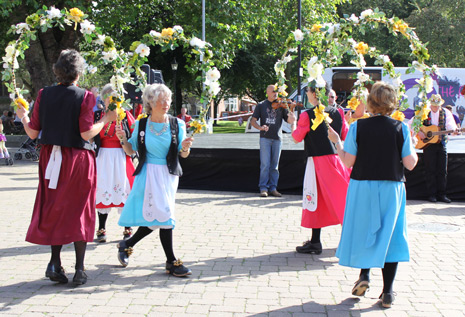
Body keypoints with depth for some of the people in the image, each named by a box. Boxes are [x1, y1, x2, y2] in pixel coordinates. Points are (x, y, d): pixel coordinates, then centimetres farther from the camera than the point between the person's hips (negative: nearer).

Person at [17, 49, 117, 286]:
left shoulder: (44, 95, 0)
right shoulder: (84, 97, -10)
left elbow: (33, 133, 1)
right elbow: (87, 133, -16)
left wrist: (23, 116, 20)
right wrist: (106, 120, -1)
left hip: (51, 158, 3)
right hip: (78, 159, -3)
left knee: (54, 209, 16)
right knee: (79, 211, 7)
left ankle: (55, 262, 7)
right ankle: (79, 269, 8)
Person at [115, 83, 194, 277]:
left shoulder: (177, 124, 0)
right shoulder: (141, 125, 0)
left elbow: (183, 155, 3)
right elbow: (131, 151, 9)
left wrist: (185, 147, -19)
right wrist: (123, 139, -10)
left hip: (169, 175, 3)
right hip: (148, 174, -2)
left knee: (154, 218, 5)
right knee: (163, 216, -8)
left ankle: (127, 244, 29)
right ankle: (171, 262, 1)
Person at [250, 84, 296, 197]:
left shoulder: (280, 106, 9)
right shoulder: (261, 105, 7)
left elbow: (291, 121, 2)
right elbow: (253, 121, 3)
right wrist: (260, 127, -16)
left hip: (277, 138, 2)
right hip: (265, 138, -2)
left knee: (275, 165, 5)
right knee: (265, 164, -6)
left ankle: (273, 188, 12)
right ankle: (263, 188, -1)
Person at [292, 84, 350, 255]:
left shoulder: (307, 115, -11)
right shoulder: (337, 112, 3)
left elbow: (297, 138, 0)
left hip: (318, 160, -5)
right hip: (338, 157, 5)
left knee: (316, 199, 3)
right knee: (342, 197, 13)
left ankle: (315, 242, 7)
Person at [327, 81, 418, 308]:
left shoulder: (357, 127, -7)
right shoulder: (401, 128, -6)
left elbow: (347, 162, -6)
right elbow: (410, 164, -6)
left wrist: (337, 141, 8)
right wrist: (414, 146, 13)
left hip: (362, 187, 0)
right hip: (392, 188, 0)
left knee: (363, 231, 19)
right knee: (389, 235, 8)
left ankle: (364, 275, 11)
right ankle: (387, 292, 9)